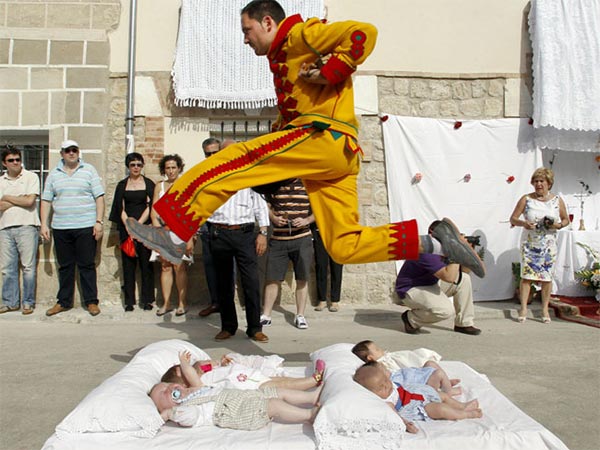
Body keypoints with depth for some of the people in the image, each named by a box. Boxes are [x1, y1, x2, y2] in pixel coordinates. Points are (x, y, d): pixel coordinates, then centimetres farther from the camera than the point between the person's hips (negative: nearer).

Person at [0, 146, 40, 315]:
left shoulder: (31, 177, 3)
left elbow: (30, 201, -9)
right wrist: (19, 199, -4)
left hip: (26, 227, -4)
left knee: (28, 267, -2)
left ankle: (28, 302, 7)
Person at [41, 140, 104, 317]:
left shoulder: (89, 170, 4)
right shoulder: (54, 174, 12)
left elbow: (99, 197, 0)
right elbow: (46, 200, 12)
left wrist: (99, 221, -7)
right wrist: (44, 224, 4)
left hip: (86, 227, -3)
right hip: (60, 228, 3)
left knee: (87, 265, 1)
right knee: (65, 266, 10)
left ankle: (91, 301, 9)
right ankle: (64, 301, 20)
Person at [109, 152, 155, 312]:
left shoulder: (149, 184, 7)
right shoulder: (122, 185, 11)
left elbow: (150, 207, -1)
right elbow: (120, 208, 4)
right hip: (126, 228, 1)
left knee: (146, 263, -2)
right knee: (128, 264, 1)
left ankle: (147, 300, 5)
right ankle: (129, 301, 6)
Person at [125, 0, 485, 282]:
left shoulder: (301, 33, 4)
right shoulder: (283, 58, 32)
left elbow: (364, 33, -8)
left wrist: (328, 73, -12)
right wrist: (277, 133, 16)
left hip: (325, 137, -10)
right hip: (339, 156, 10)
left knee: (230, 161, -12)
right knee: (345, 246, 3)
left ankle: (175, 237, -11)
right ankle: (437, 241, 2)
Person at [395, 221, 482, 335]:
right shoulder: (426, 252, -30)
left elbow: (465, 270, 7)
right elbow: (449, 277, -38)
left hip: (432, 284, 9)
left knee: (464, 279, -4)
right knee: (446, 310, -30)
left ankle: (463, 324, 5)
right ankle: (411, 319, -3)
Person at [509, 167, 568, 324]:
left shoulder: (557, 201, 3)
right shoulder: (526, 199, -1)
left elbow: (566, 219, 12)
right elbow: (513, 219, 0)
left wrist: (558, 225, -10)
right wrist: (523, 223, -21)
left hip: (548, 245, 1)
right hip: (529, 244, -1)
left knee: (547, 277, 3)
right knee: (526, 275, -6)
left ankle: (545, 309, 13)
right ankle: (523, 308, 0)